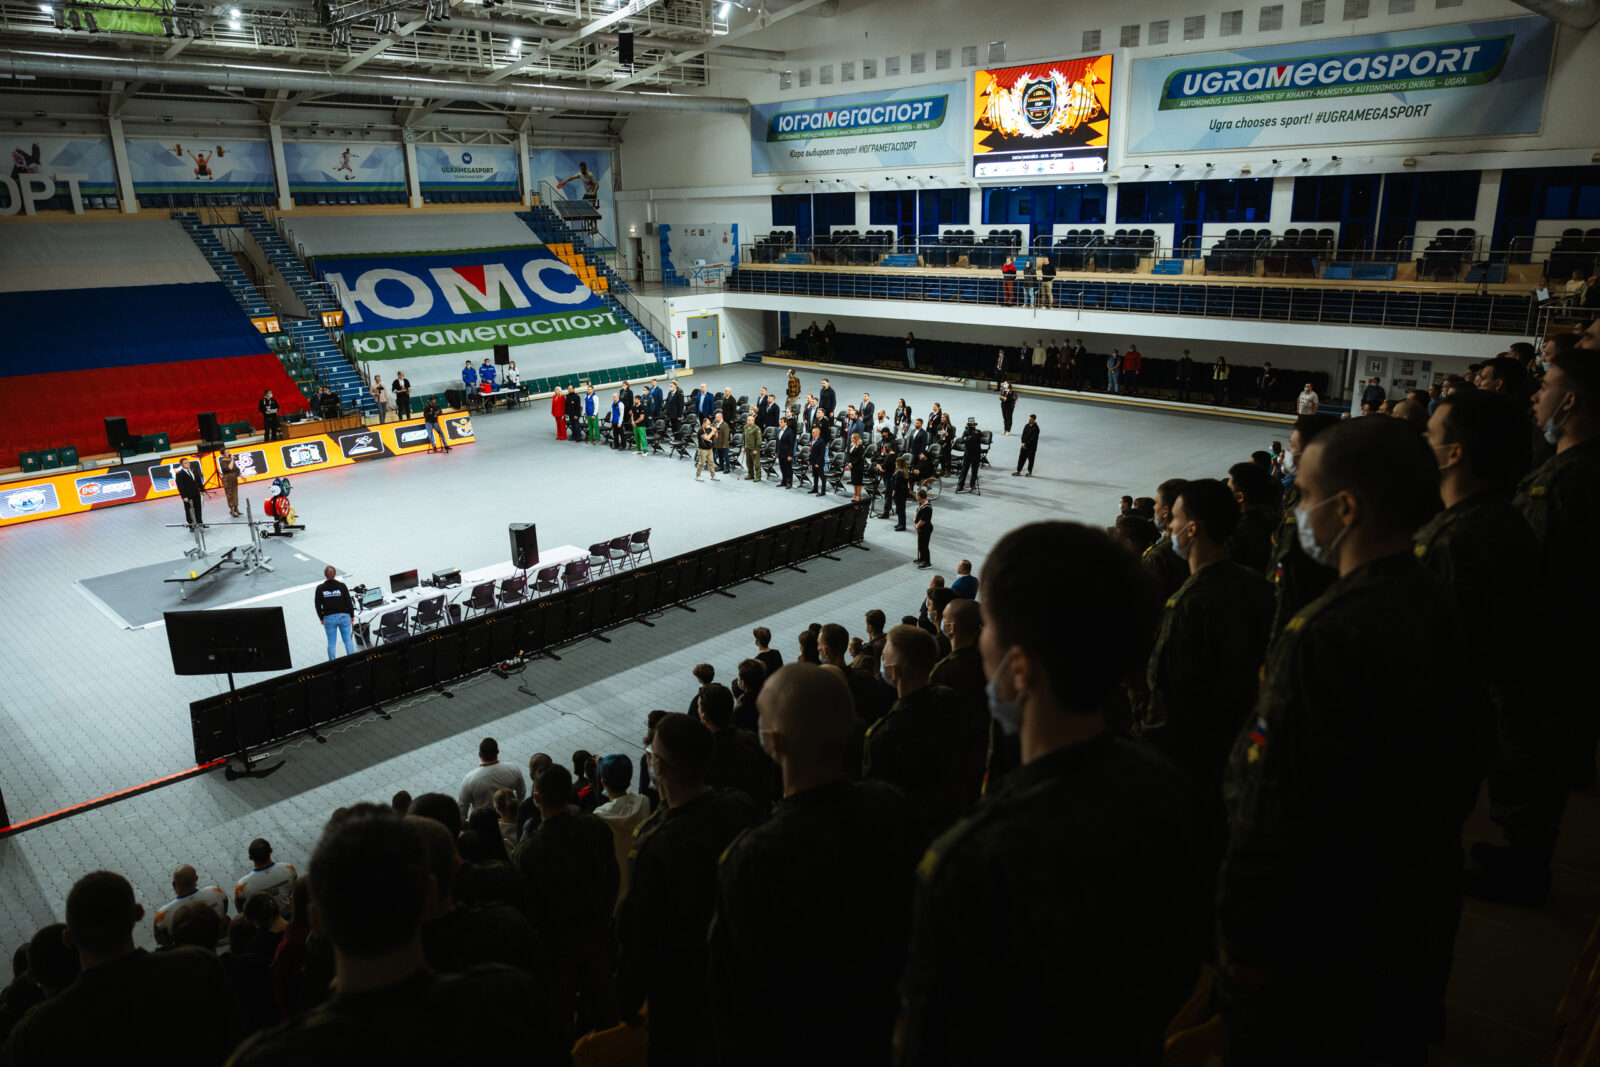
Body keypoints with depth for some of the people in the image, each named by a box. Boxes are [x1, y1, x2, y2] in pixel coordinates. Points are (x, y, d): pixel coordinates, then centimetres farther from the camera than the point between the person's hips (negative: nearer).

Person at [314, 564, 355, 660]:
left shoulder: (320, 588, -5)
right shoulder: (342, 586, -8)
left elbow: (318, 605, 1)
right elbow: (349, 602, -3)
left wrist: (321, 618, 12)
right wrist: (352, 615, 8)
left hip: (329, 618, 0)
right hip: (343, 616, 0)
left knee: (331, 643, 8)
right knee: (348, 640, 8)